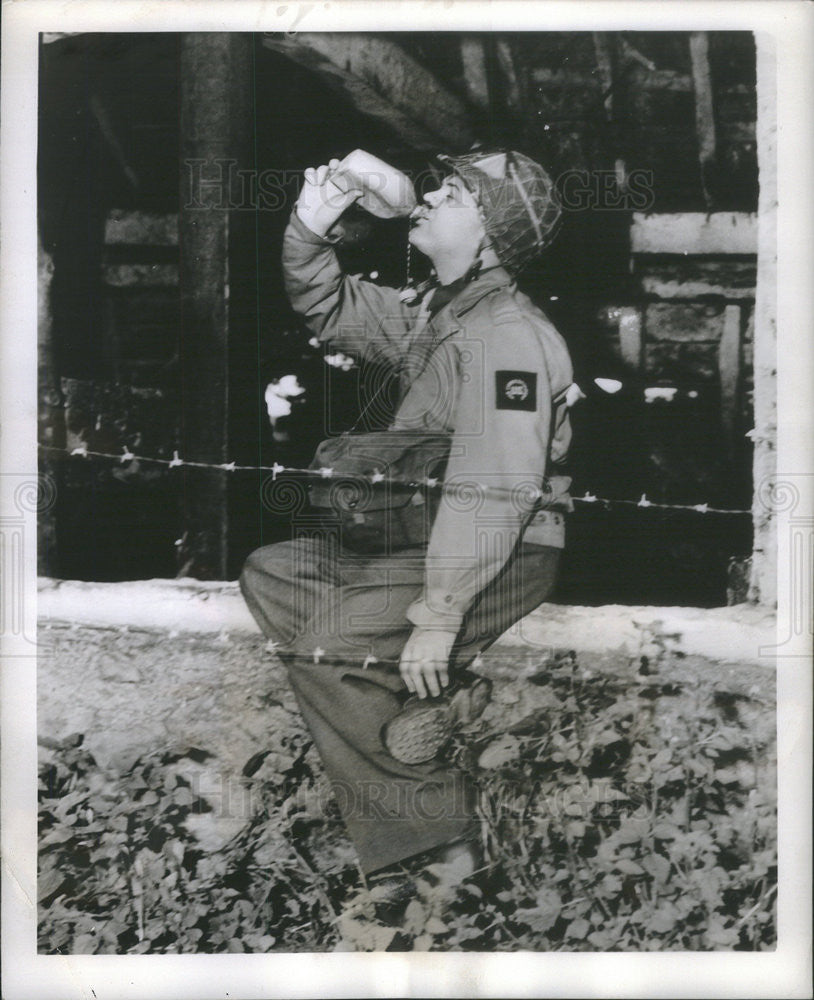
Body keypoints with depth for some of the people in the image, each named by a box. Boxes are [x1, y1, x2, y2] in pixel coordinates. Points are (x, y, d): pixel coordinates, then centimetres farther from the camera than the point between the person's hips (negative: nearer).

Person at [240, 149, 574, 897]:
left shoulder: (509, 335, -18)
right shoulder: (431, 316, 14)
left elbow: (495, 491, -26)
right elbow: (328, 308, 24)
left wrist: (438, 616, -28)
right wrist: (311, 227, 4)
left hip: (509, 562, -10)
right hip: (423, 541, 10)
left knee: (330, 641, -23)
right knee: (270, 574, 9)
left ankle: (438, 838, -12)